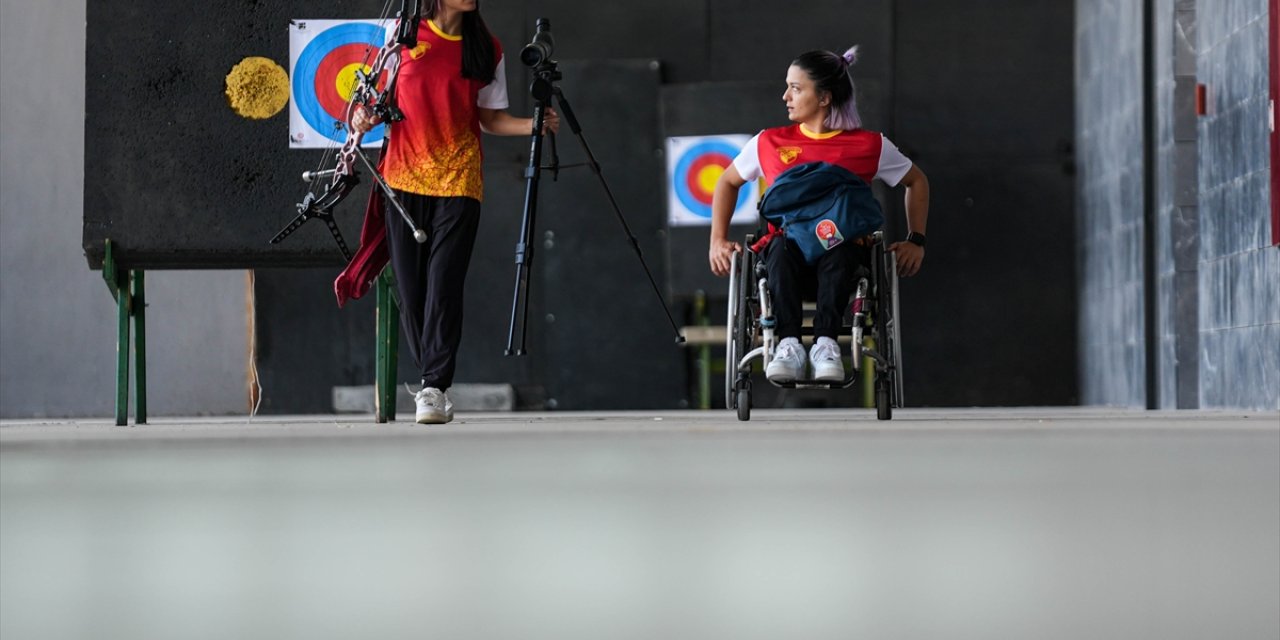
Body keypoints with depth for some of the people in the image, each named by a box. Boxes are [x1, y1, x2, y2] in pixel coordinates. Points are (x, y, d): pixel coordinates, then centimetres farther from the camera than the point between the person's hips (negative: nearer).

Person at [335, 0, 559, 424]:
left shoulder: (487, 49, 6)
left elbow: (490, 118, 9)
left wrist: (533, 126, -8)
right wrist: (365, 116, -8)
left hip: (459, 180, -1)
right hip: (404, 177, 1)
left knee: (444, 286, -12)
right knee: (409, 288, 3)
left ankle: (435, 388, -14)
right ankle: (431, 379, 17)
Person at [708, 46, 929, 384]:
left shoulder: (869, 146, 8)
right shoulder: (769, 143, 13)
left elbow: (917, 182, 21)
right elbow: (728, 182, 27)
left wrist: (916, 241, 11)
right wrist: (718, 240, 15)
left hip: (845, 247, -1)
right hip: (787, 244, 1)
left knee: (840, 251, -38)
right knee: (781, 248, -36)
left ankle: (826, 343, -50)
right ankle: (789, 344, -49)